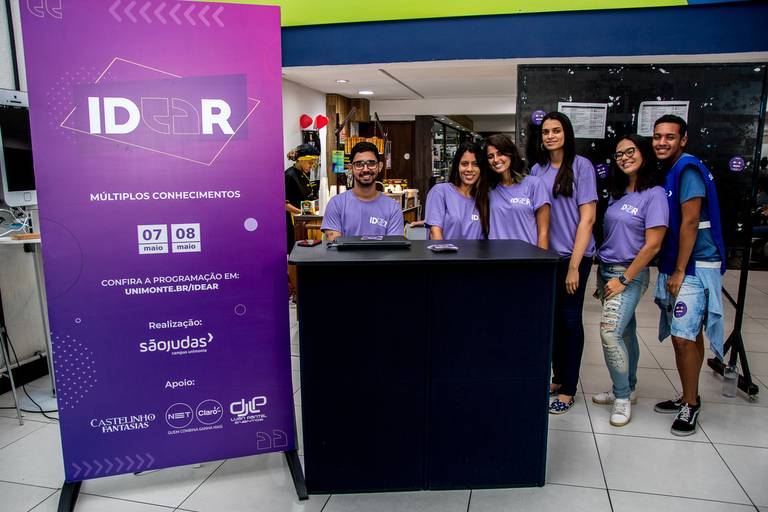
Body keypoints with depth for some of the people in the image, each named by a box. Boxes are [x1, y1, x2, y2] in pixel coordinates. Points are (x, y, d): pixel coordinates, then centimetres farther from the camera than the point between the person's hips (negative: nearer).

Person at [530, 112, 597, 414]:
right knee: (552, 316, 12)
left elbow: (587, 218, -11)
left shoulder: (581, 166, -8)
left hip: (573, 255, -5)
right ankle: (557, 377, 29)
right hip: (546, 254, 5)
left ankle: (568, 389, 15)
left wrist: (574, 265, -15)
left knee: (570, 319, 2)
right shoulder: (537, 170, 7)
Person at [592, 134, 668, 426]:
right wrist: (602, 277, 13)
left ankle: (622, 397, 1)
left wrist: (623, 279, -15)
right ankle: (626, 390, 28)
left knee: (609, 332, -15)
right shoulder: (616, 193, 11)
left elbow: (653, 245, -15)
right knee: (625, 332, 15)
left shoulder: (654, 194, -11)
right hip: (607, 271, 7)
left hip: (630, 274, -7)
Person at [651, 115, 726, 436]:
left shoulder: (688, 169, -13)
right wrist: (670, 271, 13)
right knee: (688, 335, 15)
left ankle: (691, 405, 5)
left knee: (684, 337, -9)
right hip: (675, 267, 9)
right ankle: (689, 398, 25)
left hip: (695, 267, -9)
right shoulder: (667, 173, 14)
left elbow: (690, 222, -17)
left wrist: (679, 272, -16)